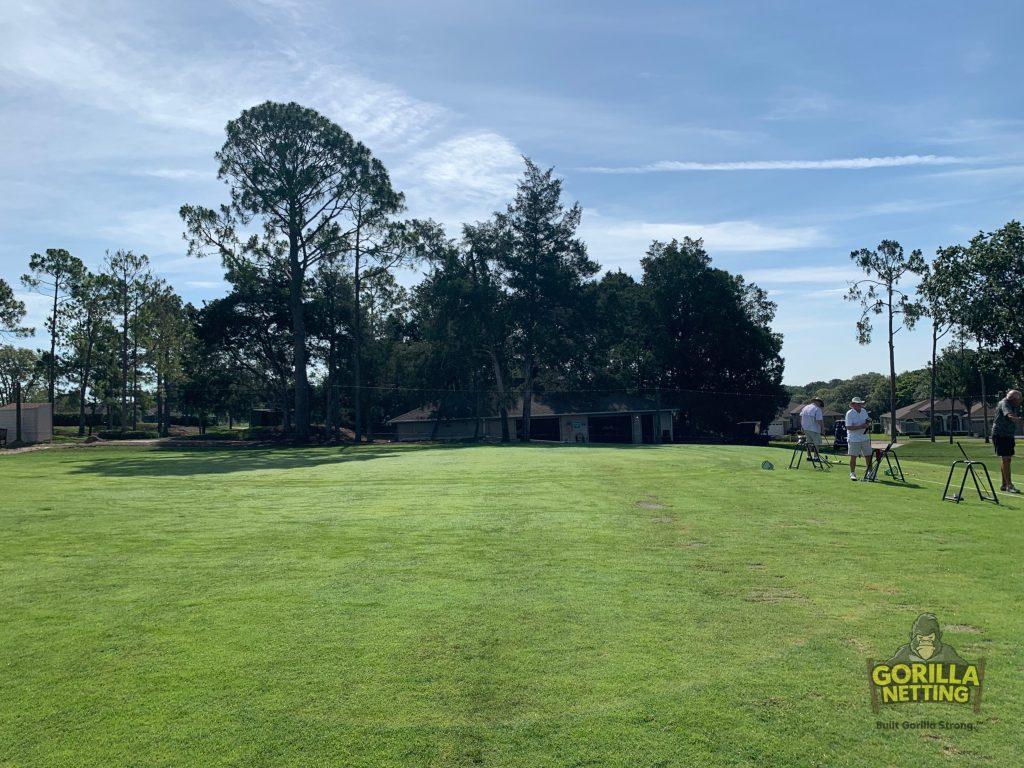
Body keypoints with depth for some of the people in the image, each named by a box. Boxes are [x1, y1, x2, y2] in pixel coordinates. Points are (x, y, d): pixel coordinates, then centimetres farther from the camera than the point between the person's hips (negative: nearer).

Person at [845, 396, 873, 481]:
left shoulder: (864, 411, 9)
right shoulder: (849, 413, -11)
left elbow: (868, 422, 19)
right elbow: (849, 427, -17)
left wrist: (868, 423, -5)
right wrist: (860, 426, -24)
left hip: (865, 438, 6)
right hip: (854, 439, -6)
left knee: (868, 456, 7)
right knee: (853, 457, -1)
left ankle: (870, 473, 20)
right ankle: (852, 473, 11)